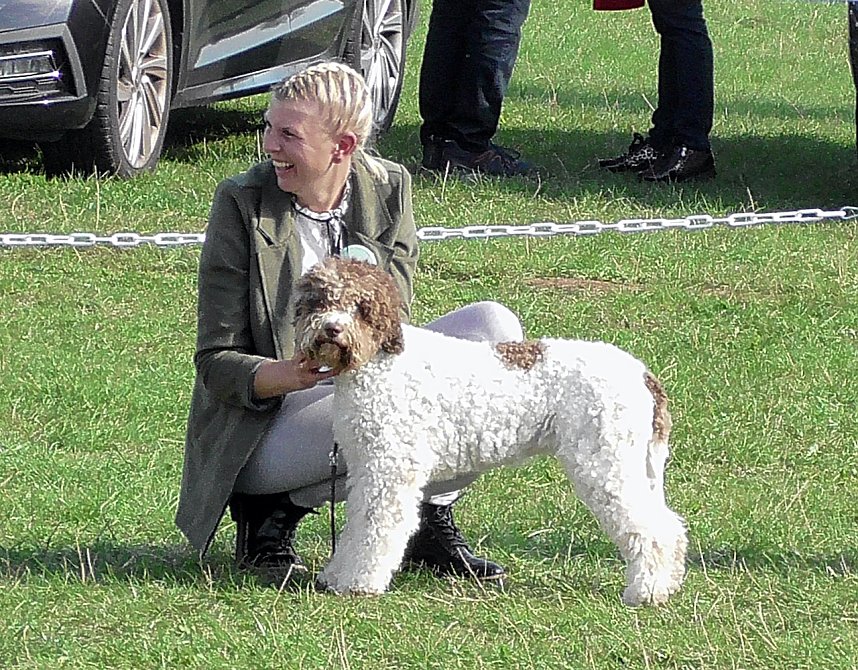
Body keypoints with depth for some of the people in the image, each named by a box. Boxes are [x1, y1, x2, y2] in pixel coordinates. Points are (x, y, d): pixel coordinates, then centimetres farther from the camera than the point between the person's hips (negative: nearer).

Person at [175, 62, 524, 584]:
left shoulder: (388, 188, -1)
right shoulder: (241, 202, -11)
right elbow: (215, 363, -12)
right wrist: (289, 375, -34)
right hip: (261, 431, -5)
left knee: (494, 324, -12)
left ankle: (431, 521, -8)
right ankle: (273, 515, -10)